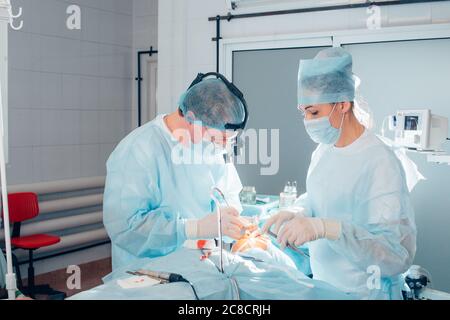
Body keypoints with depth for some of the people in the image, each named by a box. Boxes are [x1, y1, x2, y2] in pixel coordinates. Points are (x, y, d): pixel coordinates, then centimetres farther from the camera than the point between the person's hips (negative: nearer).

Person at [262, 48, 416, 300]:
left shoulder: (380, 163, -25)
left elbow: (400, 254, -30)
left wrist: (327, 227, -39)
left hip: (363, 293, -7)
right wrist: (297, 213, -6)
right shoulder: (323, 150, 1)